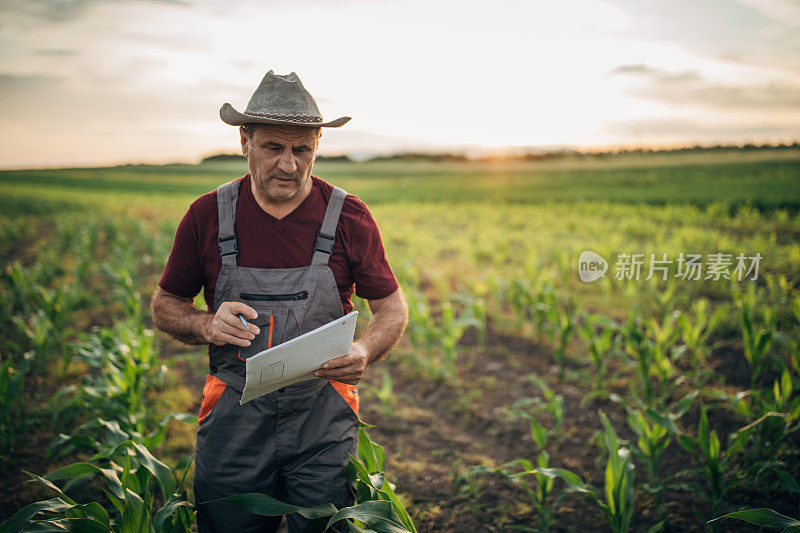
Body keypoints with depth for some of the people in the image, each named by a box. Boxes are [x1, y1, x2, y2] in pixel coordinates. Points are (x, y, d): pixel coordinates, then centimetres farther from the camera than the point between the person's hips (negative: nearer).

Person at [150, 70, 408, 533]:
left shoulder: (349, 217, -5)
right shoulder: (207, 216, -3)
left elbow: (392, 307, 2)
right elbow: (166, 304, 8)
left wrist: (365, 351, -20)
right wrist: (207, 326, -15)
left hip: (324, 413, -1)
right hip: (234, 412, 1)